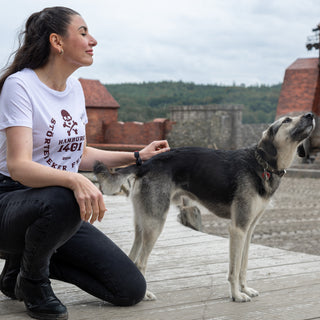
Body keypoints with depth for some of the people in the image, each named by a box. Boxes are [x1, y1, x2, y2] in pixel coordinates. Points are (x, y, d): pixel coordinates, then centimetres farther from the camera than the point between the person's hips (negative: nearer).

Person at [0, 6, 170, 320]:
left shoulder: (74, 87, 9)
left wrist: (137, 157, 17)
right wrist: (74, 180, -44)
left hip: (61, 211, 7)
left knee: (131, 290, -3)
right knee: (64, 200, -42)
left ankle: (26, 259, 12)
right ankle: (31, 282, -10)